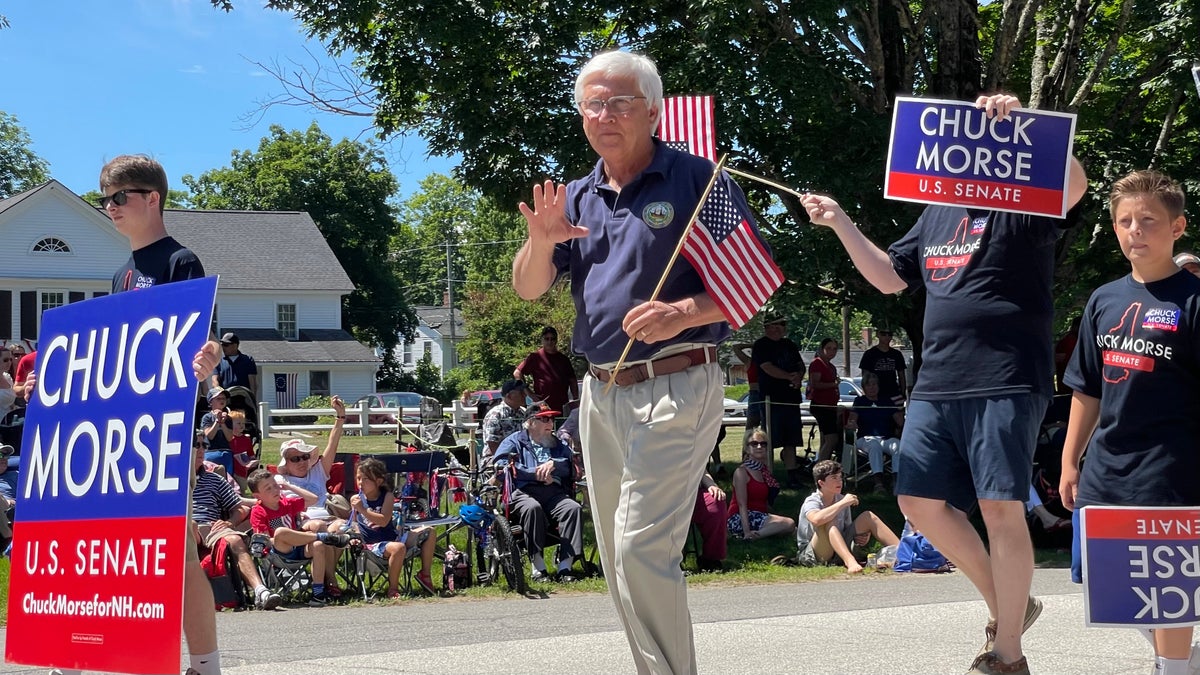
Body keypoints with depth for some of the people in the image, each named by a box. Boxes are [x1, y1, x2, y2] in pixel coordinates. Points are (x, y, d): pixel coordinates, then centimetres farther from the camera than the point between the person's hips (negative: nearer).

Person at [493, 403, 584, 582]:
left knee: (574, 508, -29)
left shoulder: (559, 445, 31)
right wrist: (536, 473, -5)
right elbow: (502, 464, 0)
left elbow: (572, 467, 15)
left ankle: (564, 567, -32)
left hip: (554, 492, 3)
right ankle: (538, 569, -37)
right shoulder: (514, 441, 19)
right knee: (532, 508, -38)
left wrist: (554, 464, -5)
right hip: (524, 491, -3)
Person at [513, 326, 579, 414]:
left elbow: (572, 381, 17)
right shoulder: (535, 357, 2)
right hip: (543, 407, -4)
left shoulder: (563, 359, 14)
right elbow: (517, 373, -2)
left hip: (563, 407, 4)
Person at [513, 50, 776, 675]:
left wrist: (684, 312, -24)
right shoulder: (578, 197, 14)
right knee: (616, 554, 12)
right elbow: (528, 288, 11)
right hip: (600, 391, 7)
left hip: (674, 388, -7)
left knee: (643, 544, -16)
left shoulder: (698, 180, -5)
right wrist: (541, 241, -11)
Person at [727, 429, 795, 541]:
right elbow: (742, 505, -18)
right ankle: (747, 536, -21)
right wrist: (747, 531, -27)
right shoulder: (741, 472, -9)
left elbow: (766, 503, 15)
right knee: (789, 524, -21)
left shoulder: (764, 471, 15)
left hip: (759, 516, 8)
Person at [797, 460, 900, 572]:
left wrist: (864, 536, -6)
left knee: (868, 516, -2)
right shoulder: (811, 502, -15)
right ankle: (850, 562, -54)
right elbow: (816, 519, -40)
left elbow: (848, 528, 18)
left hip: (839, 551, 7)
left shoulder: (841, 500, 7)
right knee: (829, 521, -34)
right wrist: (843, 503, -31)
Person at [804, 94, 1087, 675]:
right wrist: (840, 223, 21)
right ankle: (1005, 605, 22)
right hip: (937, 386, 8)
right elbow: (889, 277, 27)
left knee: (1000, 509, -9)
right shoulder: (937, 215, 19)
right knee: (921, 500, 6)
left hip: (1006, 383, -8)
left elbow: (1075, 184, -25)